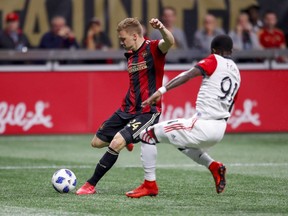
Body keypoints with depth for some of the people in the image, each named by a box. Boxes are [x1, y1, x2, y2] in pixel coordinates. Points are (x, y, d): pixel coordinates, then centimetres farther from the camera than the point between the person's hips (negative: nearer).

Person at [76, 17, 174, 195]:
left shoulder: (153, 49, -12)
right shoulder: (131, 55, 13)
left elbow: (170, 42, -35)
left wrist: (162, 29, -55)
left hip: (147, 112, -9)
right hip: (127, 109, 9)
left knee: (116, 143, -24)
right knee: (97, 142, 12)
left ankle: (91, 185, -12)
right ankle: (126, 139, 42)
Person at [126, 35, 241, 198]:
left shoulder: (214, 61, -1)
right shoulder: (236, 72, 18)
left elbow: (188, 75, -16)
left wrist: (162, 91, -22)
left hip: (202, 126, -8)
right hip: (220, 130, 8)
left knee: (148, 135, 3)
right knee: (182, 141, 39)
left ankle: (150, 185, 0)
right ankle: (214, 166, 19)